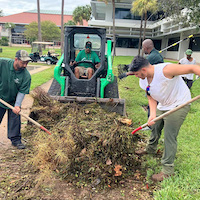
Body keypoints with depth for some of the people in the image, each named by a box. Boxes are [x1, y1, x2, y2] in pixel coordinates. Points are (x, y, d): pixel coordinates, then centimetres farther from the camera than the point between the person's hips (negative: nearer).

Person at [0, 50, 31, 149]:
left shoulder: (26, 76, -21)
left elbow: (22, 92, -18)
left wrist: (17, 105, -26)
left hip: (13, 101, 0)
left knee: (15, 119, 2)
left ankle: (15, 139, 18)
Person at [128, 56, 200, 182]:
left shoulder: (165, 70, -30)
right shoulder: (143, 82, -5)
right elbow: (151, 98, -2)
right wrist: (153, 114, -18)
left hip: (179, 105, -8)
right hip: (162, 106, 8)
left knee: (169, 137, -8)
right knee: (155, 127, 21)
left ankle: (168, 170, 5)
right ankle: (151, 149, 51)